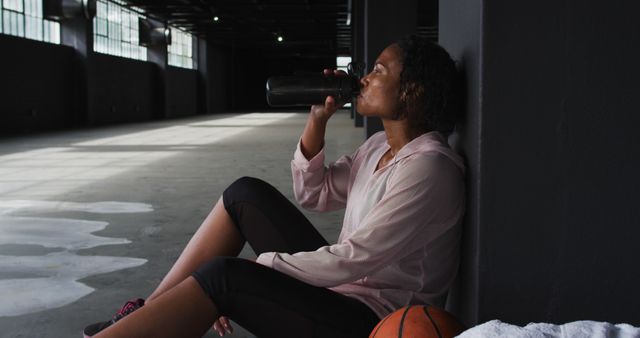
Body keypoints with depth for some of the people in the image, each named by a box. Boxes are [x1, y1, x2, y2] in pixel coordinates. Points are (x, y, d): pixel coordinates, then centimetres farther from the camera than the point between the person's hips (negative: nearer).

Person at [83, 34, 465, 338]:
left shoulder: (428, 167, -21)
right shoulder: (380, 146, 8)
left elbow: (351, 260, -24)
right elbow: (313, 193, 14)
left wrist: (258, 267, -16)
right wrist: (318, 119, 1)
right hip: (337, 288, 9)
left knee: (222, 276, -26)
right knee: (245, 194, 1)